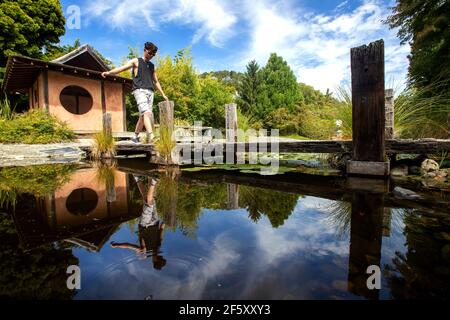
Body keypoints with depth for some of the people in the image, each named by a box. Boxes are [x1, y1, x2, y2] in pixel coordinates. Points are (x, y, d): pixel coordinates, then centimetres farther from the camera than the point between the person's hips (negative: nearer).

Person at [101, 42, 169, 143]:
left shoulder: (152, 66, 25)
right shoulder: (136, 61, 11)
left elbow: (156, 82, 28)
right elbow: (122, 68, 1)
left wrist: (163, 95, 23)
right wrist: (109, 72, -14)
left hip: (150, 92, 5)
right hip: (139, 90, -5)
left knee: (143, 116, 1)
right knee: (147, 112, -24)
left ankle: (135, 137, 12)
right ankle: (151, 135, -37)